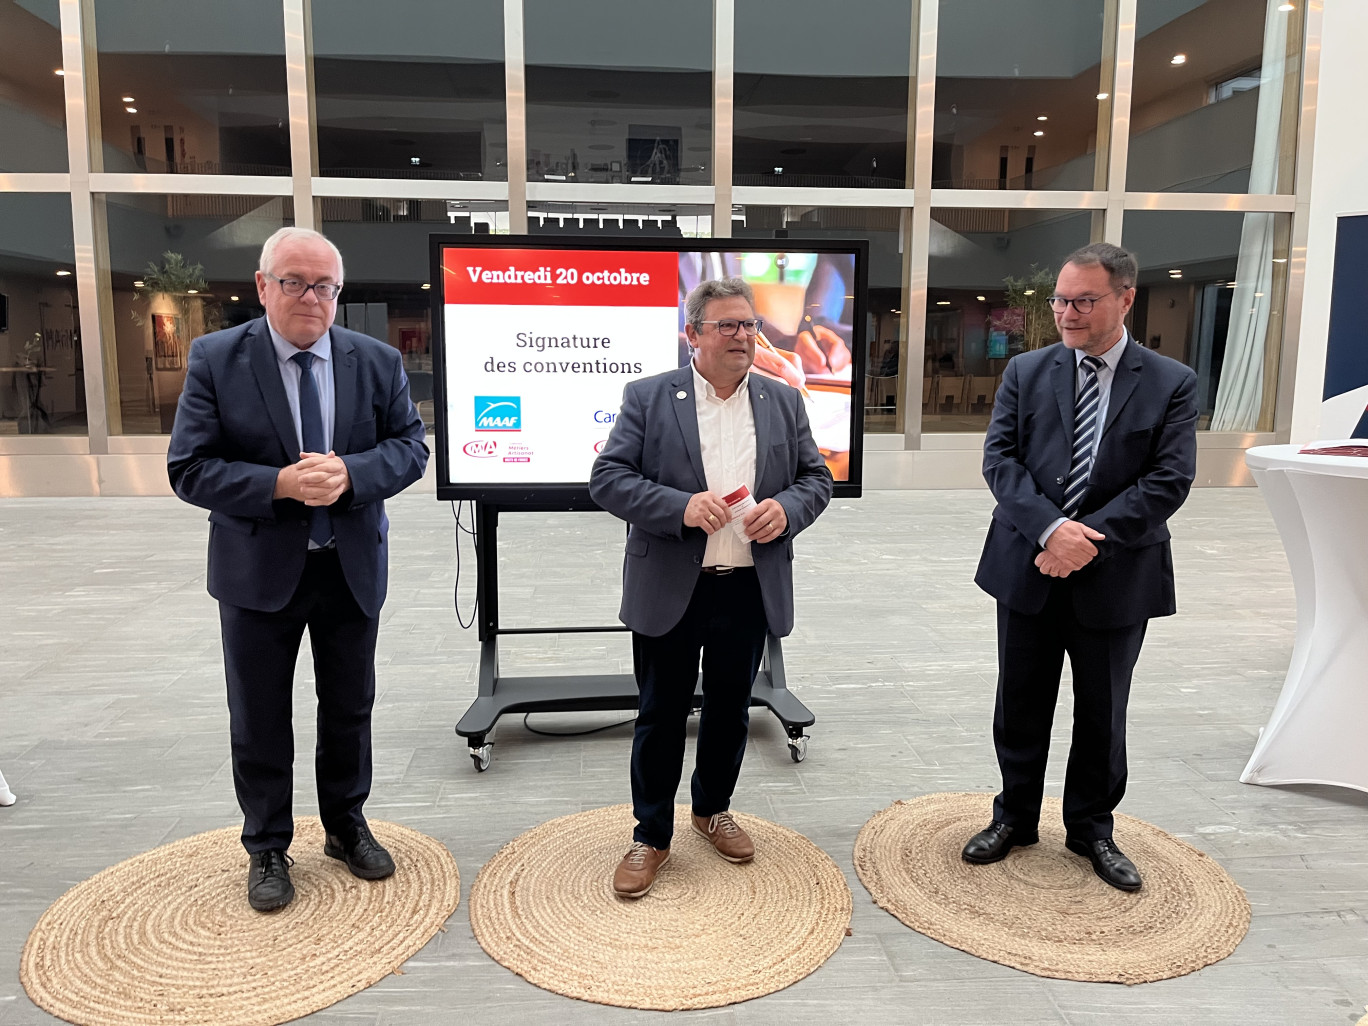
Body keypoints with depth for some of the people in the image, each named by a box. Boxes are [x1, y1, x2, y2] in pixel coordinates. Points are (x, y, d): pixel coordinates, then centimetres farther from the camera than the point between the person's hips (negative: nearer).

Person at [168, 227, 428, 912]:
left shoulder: (378, 362, -2)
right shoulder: (216, 360, -8)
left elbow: (410, 446, -2)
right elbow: (190, 469, -11)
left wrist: (349, 473, -22)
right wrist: (280, 484, -25)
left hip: (352, 568, 2)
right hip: (259, 571, -1)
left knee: (349, 709, 16)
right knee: (259, 720, 11)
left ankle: (346, 827, 37)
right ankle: (267, 849, 31)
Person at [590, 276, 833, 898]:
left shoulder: (784, 402, 7)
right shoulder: (647, 398, -4)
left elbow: (816, 477, 10)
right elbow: (607, 478, -9)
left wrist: (787, 508, -12)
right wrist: (681, 507, -23)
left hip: (749, 590, 3)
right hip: (669, 590, -3)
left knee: (730, 708, 17)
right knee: (661, 715, 8)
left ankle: (713, 809, 40)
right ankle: (650, 835, 25)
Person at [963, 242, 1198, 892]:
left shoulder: (1171, 383, -3)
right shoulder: (1026, 373, 2)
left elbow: (1169, 480, -10)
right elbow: (999, 458, -6)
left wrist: (1089, 539, -20)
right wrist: (1051, 529, -21)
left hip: (1116, 577, -1)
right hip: (1027, 570, 1)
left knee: (1102, 714, 14)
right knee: (1020, 707, 13)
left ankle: (1090, 829, 34)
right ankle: (1015, 817, 32)